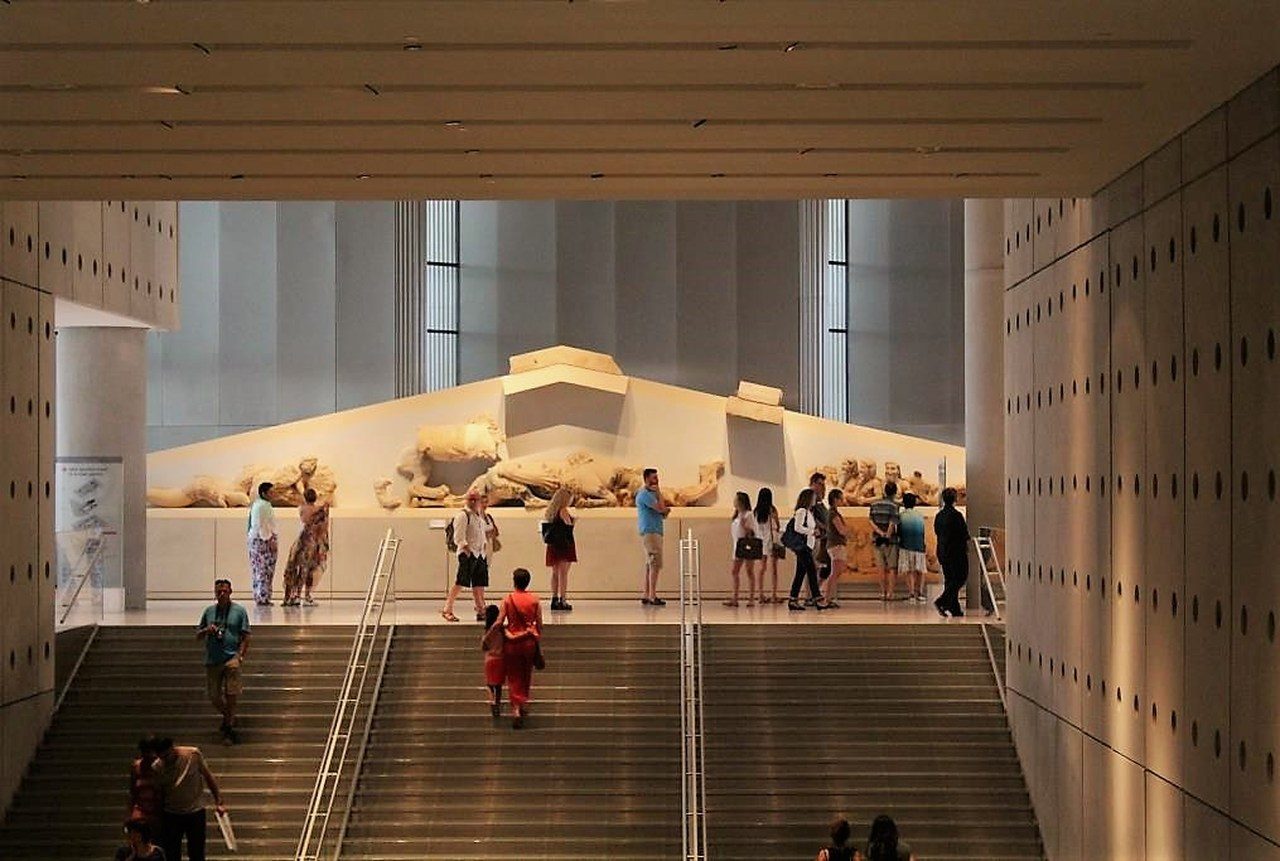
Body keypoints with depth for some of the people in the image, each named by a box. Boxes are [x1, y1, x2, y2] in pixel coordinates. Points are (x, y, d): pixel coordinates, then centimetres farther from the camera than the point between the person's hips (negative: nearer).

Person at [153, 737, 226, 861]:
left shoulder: (193, 754, -12)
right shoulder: (157, 768, -10)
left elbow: (208, 776, -1)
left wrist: (219, 802, -2)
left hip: (196, 813, -1)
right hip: (171, 815, 1)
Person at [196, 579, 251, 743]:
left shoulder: (239, 611, 2)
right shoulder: (209, 611, 11)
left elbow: (245, 637, 1)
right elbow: (198, 636, 17)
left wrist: (240, 656, -11)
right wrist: (206, 630, -5)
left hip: (232, 658, -4)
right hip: (212, 660, 4)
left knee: (231, 695, -10)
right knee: (214, 696, 8)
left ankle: (228, 728, 1)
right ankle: (229, 717, 33)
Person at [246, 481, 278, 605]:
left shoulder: (255, 505, 17)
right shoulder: (264, 506, -15)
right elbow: (262, 525, -20)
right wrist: (270, 540, -19)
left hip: (254, 538, 11)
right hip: (264, 539, -10)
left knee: (258, 571, 11)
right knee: (266, 571, -8)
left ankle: (258, 598, 13)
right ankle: (263, 598, -9)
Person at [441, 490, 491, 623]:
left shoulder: (480, 516, 18)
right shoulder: (462, 515, -8)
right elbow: (459, 538, -14)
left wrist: (485, 546, 14)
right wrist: (468, 548, -20)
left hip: (480, 554, 8)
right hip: (467, 554, -8)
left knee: (479, 583, 10)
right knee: (460, 582, -11)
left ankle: (481, 610, 15)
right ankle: (447, 609, -10)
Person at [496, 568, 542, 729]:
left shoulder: (508, 599, -10)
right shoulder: (534, 600, -5)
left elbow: (499, 623, -13)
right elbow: (539, 624, -1)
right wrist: (538, 640, 11)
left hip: (512, 642, -2)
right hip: (529, 641, 2)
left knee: (514, 677, 8)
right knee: (526, 675, 23)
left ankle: (516, 708, -5)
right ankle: (524, 702, 31)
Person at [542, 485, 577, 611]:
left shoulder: (551, 510, 10)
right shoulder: (563, 511, -12)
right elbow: (569, 526, -17)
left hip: (553, 545, 7)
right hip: (564, 544, -7)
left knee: (555, 572, 12)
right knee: (563, 573, -6)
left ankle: (554, 599, 14)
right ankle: (563, 600, -7)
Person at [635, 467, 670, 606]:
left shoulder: (651, 494, 21)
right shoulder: (645, 494, -10)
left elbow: (663, 513, 20)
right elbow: (661, 508, -19)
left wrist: (665, 510, -1)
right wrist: (658, 492, -7)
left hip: (654, 533, 10)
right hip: (650, 532, -10)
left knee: (649, 565, 9)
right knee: (655, 565, -14)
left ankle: (646, 596, 10)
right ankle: (652, 597, -18)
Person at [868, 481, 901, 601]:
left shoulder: (875, 504, 6)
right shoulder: (894, 505, -9)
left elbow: (871, 521, 0)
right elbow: (892, 524, -15)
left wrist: (880, 532, -7)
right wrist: (887, 536, -8)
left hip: (877, 539, 4)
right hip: (890, 540, -4)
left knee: (882, 568, 12)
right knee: (892, 568, 4)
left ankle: (883, 592, 12)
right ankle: (890, 593, -1)